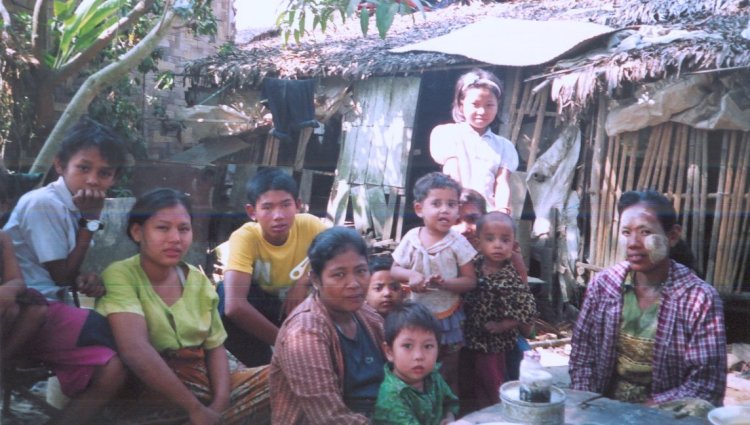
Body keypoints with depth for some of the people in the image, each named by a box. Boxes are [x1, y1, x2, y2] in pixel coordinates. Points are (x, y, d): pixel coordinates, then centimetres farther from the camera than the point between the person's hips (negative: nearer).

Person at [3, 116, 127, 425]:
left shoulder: (76, 207, 10)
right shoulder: (43, 203, -16)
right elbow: (61, 275, -12)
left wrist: (86, 281, -10)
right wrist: (90, 219, -13)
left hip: (51, 309, 8)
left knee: (112, 369, -6)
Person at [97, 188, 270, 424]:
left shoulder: (198, 280, 6)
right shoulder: (120, 276, -10)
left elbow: (214, 348, 6)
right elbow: (136, 350, -24)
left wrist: (220, 405, -12)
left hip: (202, 383, 5)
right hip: (147, 396, -5)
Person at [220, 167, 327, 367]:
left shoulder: (310, 226, -21)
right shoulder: (244, 237, -29)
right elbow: (234, 305, -41)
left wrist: (305, 281, -31)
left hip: (298, 307, 2)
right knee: (225, 294, -34)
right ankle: (263, 366, -14)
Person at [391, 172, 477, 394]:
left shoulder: (457, 242, -14)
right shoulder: (411, 238, -8)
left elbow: (470, 281, -12)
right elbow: (394, 269, 1)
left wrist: (445, 283, -29)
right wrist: (411, 275, -20)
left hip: (448, 317, -2)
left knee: (449, 376, 14)